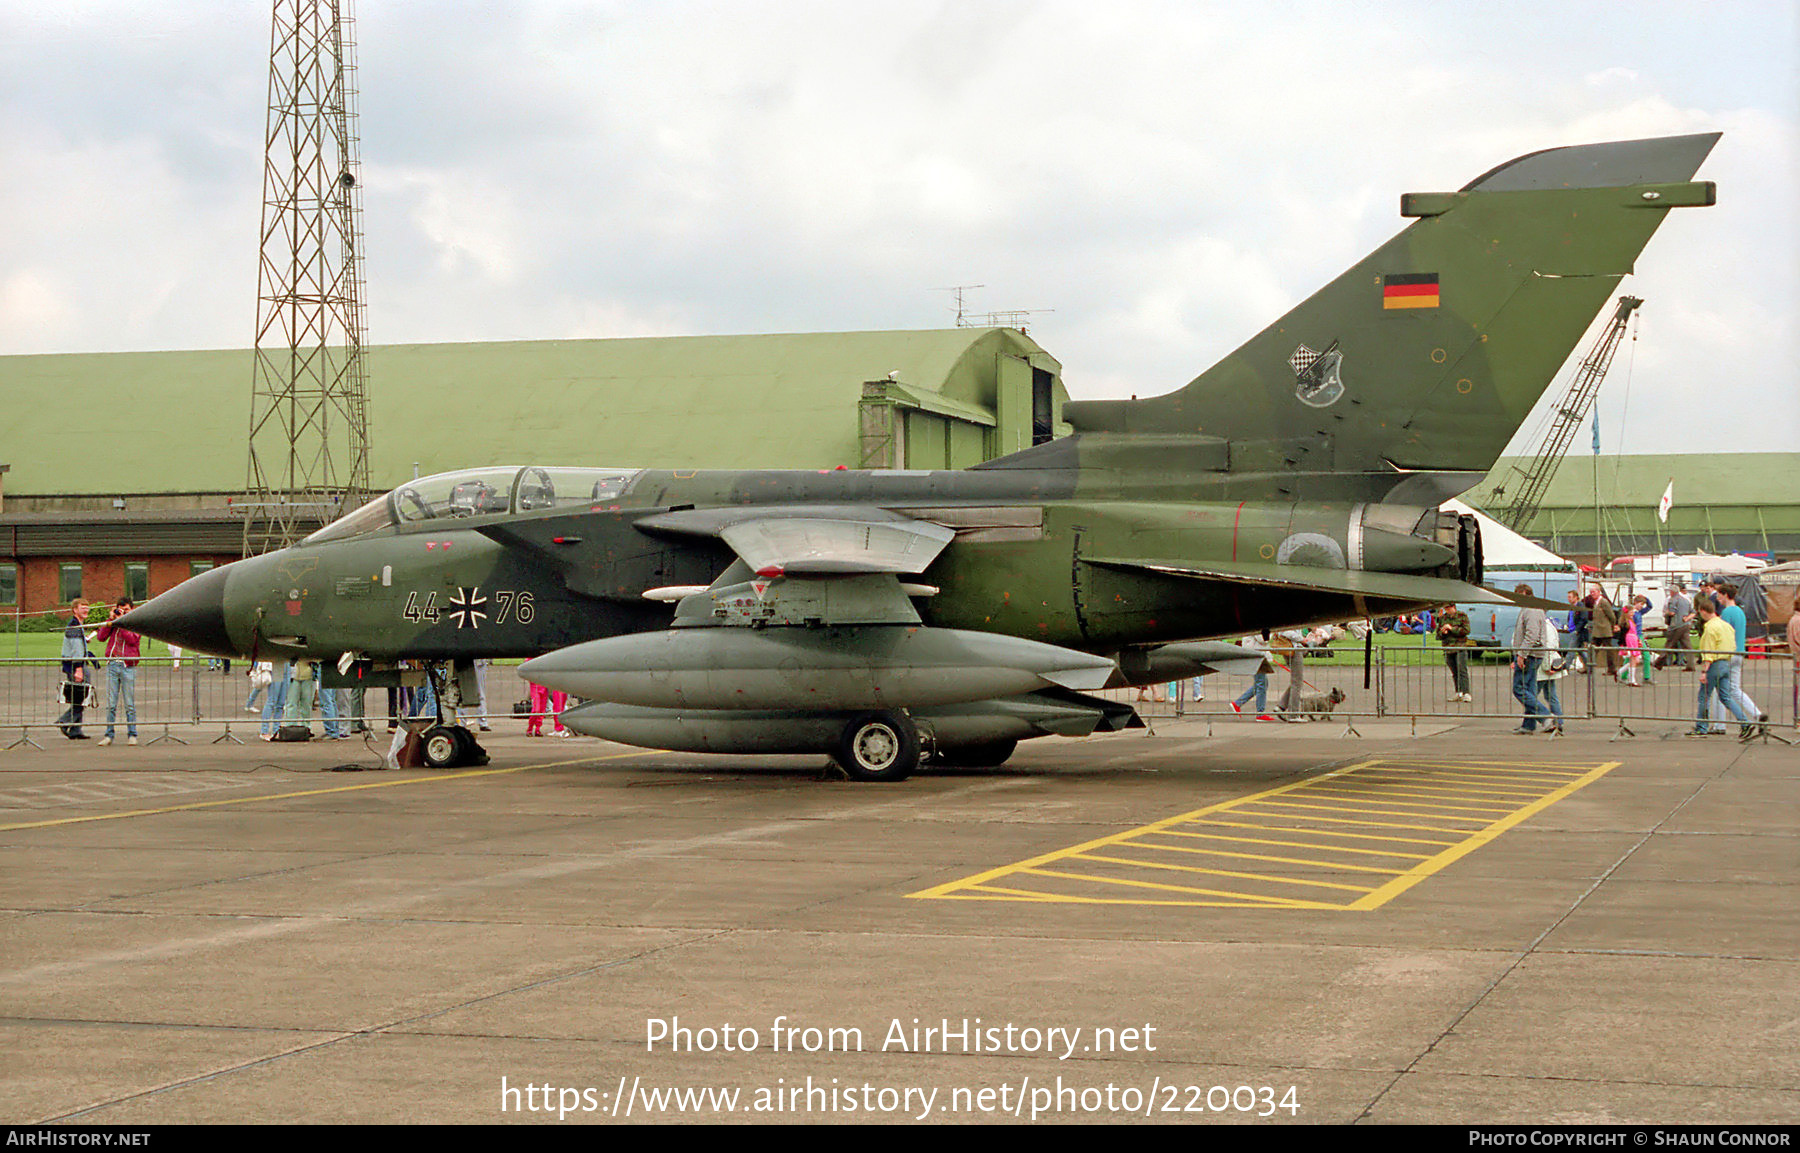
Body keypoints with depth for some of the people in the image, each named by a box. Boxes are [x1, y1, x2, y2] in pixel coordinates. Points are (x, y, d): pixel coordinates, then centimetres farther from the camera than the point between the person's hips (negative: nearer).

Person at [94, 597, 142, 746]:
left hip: (128, 666, -2)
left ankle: (132, 735, 5)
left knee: (130, 704, -1)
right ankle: (109, 735, 3)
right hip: (112, 665, 2)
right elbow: (101, 637, 3)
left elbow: (132, 639, -9)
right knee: (111, 703, 0)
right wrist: (112, 619, -1)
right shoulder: (112, 622, 16)